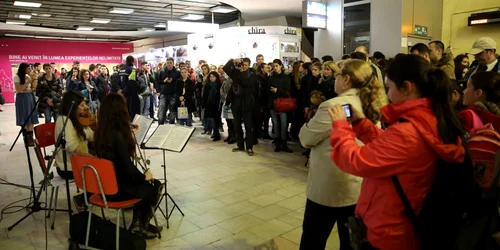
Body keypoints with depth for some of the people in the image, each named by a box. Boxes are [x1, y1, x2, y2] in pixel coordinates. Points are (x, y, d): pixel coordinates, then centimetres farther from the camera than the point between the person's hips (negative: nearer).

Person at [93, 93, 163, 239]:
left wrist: (129, 134, 14)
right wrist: (144, 176, -6)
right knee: (155, 186, 14)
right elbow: (128, 167, -24)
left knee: (143, 184, 26)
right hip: (117, 188, -8)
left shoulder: (101, 132, 0)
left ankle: (138, 223, 27)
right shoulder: (118, 135, -25)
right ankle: (142, 225, 31)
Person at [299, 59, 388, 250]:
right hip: (360, 188, 7)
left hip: (330, 189, -7)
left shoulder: (333, 106, -20)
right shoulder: (371, 107, 3)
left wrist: (311, 120, 5)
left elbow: (306, 139, -11)